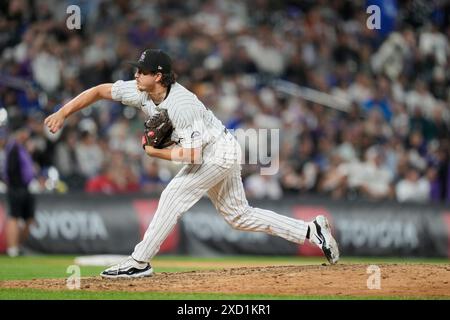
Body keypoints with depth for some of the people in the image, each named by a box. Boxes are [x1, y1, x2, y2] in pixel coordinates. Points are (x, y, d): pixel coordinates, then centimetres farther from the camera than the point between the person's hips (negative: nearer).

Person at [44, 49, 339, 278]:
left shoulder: (182, 106, -32)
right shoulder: (141, 91, -10)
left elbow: (191, 156, -32)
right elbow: (99, 91, -6)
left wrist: (154, 152, -20)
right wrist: (62, 114, -14)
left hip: (219, 152, -9)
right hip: (217, 155, 9)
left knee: (173, 197, -15)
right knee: (239, 215, 12)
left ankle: (139, 263, -10)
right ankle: (311, 231, 14)